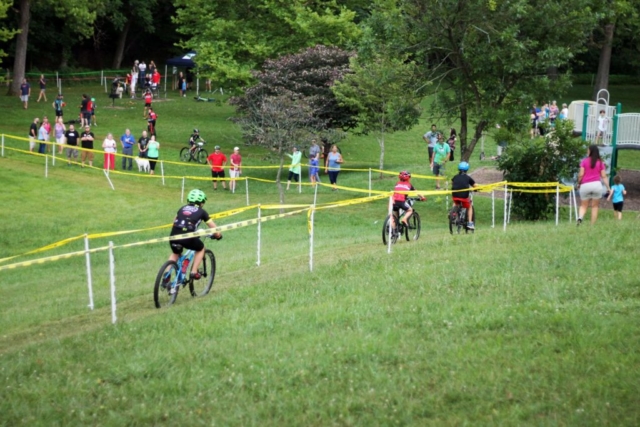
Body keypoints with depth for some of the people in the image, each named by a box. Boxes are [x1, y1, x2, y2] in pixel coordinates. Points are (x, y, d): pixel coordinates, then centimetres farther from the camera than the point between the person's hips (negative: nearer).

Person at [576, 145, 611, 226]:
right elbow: (604, 176, 2)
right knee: (595, 206, 7)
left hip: (585, 185, 0)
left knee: (583, 206, 9)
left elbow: (581, 174, -3)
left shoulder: (584, 161, 1)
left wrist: (578, 183, 12)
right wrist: (608, 188, 5)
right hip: (596, 185, 1)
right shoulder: (600, 163, 6)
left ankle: (580, 218, -20)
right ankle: (592, 225, 3)